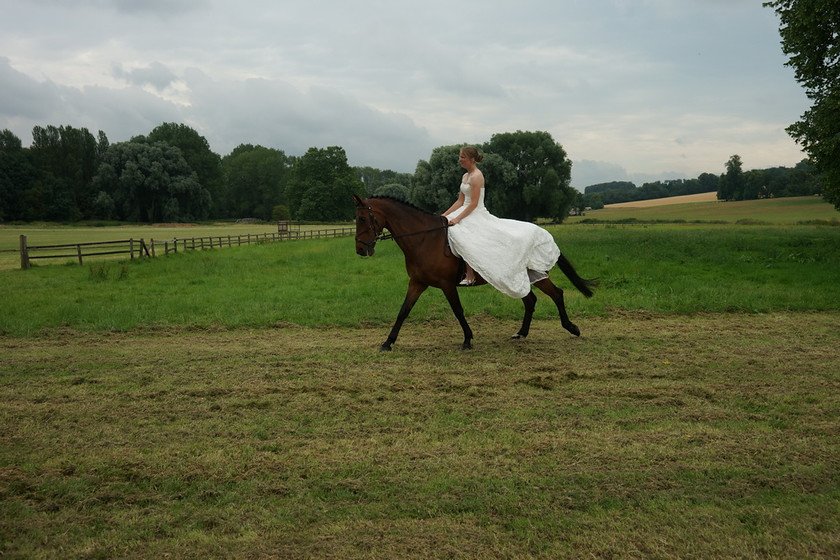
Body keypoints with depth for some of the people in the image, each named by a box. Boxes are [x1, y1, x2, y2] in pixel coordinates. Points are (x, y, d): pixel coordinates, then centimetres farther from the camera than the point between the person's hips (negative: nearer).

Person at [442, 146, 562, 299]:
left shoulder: (476, 176, -13)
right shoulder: (465, 176, 15)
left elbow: (473, 203, -19)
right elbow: (460, 201, 17)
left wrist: (457, 218, -23)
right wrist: (445, 215, 9)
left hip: (477, 215, -10)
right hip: (467, 214, 10)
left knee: (457, 230, -31)